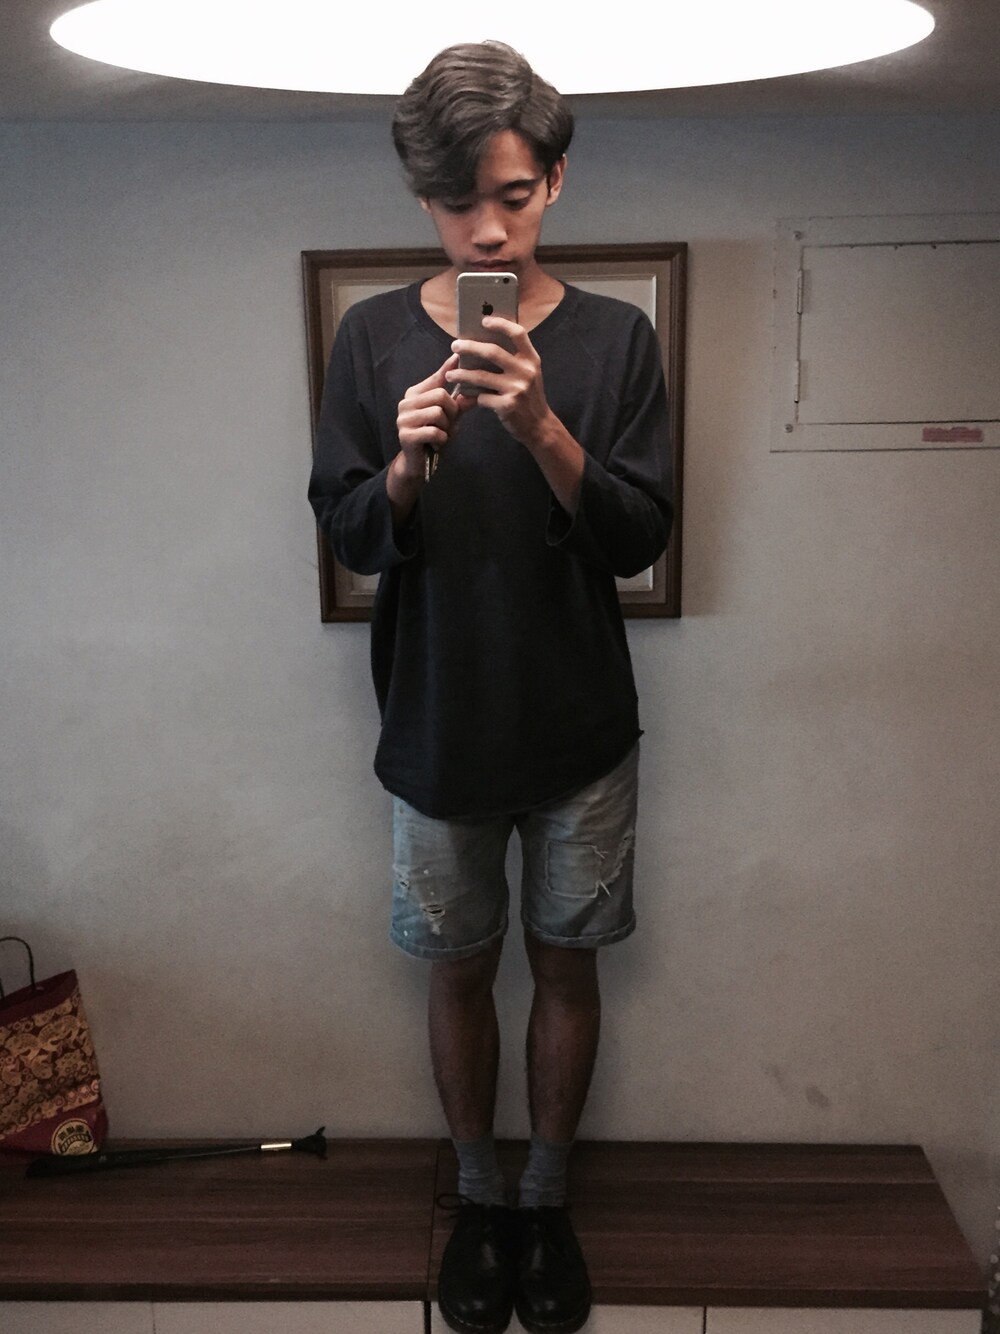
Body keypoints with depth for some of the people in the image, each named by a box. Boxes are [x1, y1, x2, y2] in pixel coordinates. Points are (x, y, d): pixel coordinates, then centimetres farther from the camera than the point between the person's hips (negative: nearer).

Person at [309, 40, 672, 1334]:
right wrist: (408, 463, -24)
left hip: (581, 732, 0)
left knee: (565, 965, 14)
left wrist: (540, 427, -26)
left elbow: (640, 537, -10)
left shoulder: (615, 336, -6)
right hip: (437, 730, 1)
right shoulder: (373, 336, -3)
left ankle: (546, 1200, 37)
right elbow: (347, 534, -3)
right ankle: (477, 1201, 38)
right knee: (459, 971, 15)